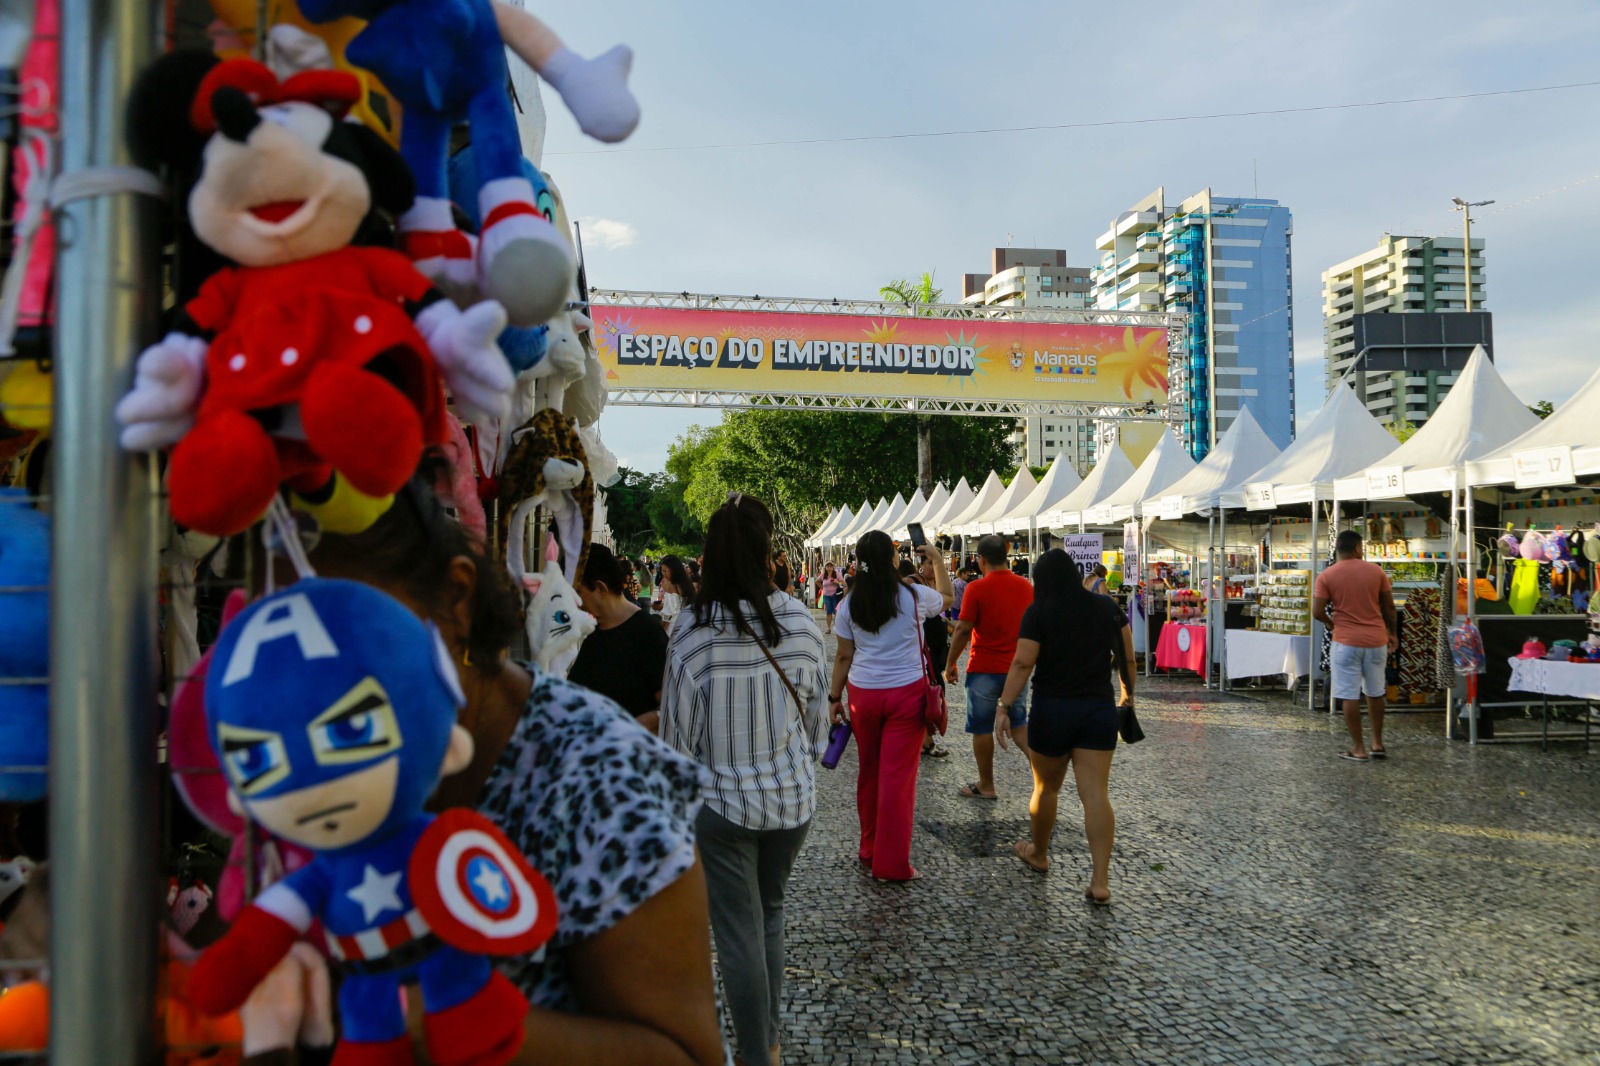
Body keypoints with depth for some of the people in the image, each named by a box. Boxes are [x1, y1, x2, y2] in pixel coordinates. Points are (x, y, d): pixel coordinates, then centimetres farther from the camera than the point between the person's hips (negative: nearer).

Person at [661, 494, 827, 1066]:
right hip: (793, 796, 4)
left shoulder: (692, 631, -18)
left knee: (739, 934, 9)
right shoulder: (800, 621, -10)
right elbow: (817, 707, 2)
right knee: (770, 912, 23)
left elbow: (677, 729, -9)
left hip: (722, 801, -3)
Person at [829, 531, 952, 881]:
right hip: (907, 693, -3)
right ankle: (891, 863, 4)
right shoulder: (914, 597, -7)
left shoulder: (850, 604, -1)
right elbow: (947, 597, 15)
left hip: (863, 694, 3)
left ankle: (870, 850, 29)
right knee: (898, 776, 0)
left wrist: (835, 696, 13)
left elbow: (844, 656, 3)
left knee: (869, 772, 16)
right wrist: (937, 560, 23)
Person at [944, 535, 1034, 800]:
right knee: (1018, 724, 18)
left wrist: (950, 664, -2)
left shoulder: (976, 589, -14)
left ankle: (986, 786, 17)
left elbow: (963, 630, -13)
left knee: (982, 728, 8)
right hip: (1017, 668, 5)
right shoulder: (1026, 586, 2)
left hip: (984, 669, -5)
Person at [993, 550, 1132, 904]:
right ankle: (1100, 880, -4)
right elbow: (1127, 657, 8)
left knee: (1046, 788, 15)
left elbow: (1022, 664, -13)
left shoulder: (1038, 612, -7)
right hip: (1099, 709, 2)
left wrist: (1004, 707, -12)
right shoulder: (1107, 607, 3)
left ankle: (1038, 854, 35)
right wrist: (1127, 692, 22)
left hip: (1052, 709, -2)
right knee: (1096, 793, 0)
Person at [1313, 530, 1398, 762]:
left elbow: (1317, 612, -10)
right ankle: (1378, 743, 24)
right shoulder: (1376, 571, 1)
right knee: (1375, 692, 18)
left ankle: (1358, 749, 6)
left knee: (1350, 696, 3)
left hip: (1346, 642, -3)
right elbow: (1389, 607, 5)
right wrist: (1393, 633, 18)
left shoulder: (1326, 576, -6)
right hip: (1376, 640, 3)